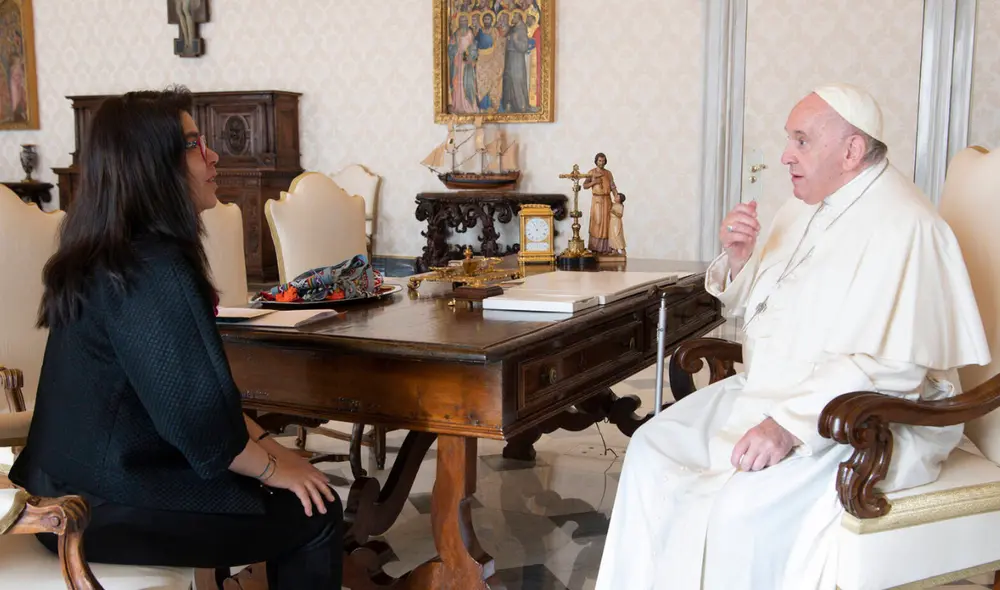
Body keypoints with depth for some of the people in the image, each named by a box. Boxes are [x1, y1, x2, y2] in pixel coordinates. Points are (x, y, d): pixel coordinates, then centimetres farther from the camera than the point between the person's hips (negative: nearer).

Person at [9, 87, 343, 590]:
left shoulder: (106, 255, 8)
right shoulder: (153, 270, -25)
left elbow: (193, 386, 11)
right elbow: (199, 413, -23)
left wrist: (264, 443, 7)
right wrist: (272, 466, -7)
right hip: (107, 506, -9)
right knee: (315, 514, 1)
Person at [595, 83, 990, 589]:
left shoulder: (904, 226, -20)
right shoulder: (807, 204, 10)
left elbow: (893, 367, -27)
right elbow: (748, 304, 19)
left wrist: (791, 424, -30)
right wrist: (737, 259, -4)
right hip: (766, 390, 9)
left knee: (742, 509, -29)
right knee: (652, 448, -3)